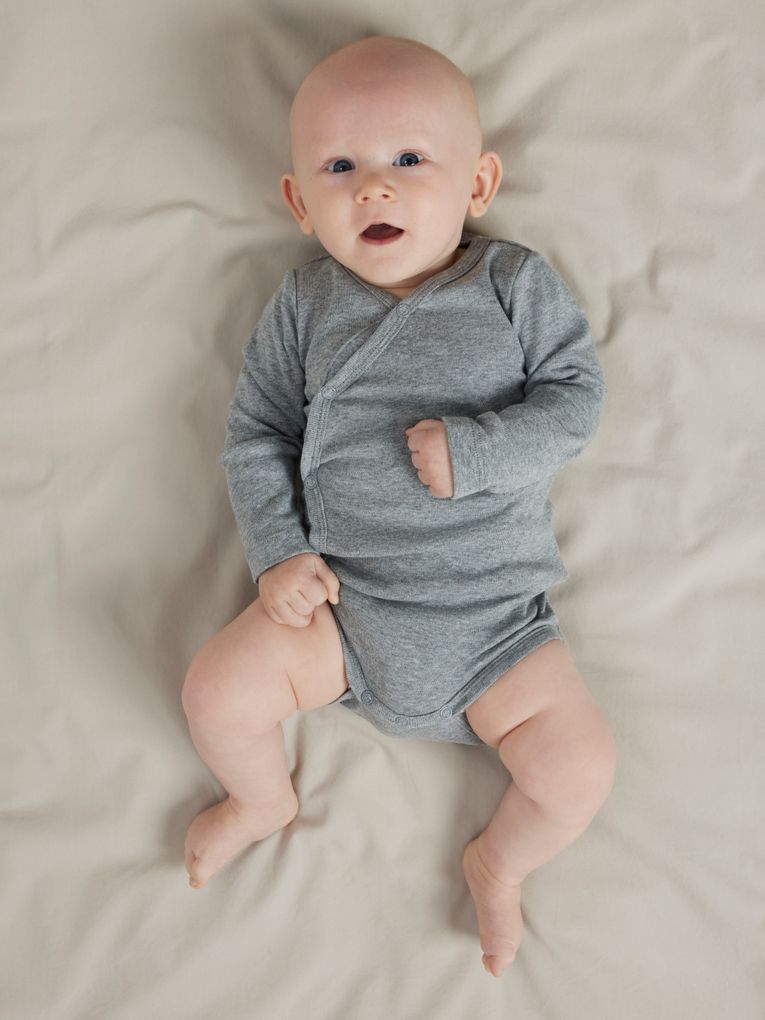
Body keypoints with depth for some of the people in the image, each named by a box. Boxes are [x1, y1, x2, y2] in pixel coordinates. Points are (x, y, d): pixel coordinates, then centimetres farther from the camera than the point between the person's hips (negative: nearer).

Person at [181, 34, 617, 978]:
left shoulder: (517, 283, -1)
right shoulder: (304, 302, 3)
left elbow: (576, 398, -5)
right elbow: (254, 432, 4)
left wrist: (473, 449, -22)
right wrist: (278, 552, -7)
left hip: (492, 613, -1)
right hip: (339, 597, 2)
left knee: (580, 766, -10)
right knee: (216, 692, -9)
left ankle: (499, 863, 25)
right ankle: (264, 799, 27)